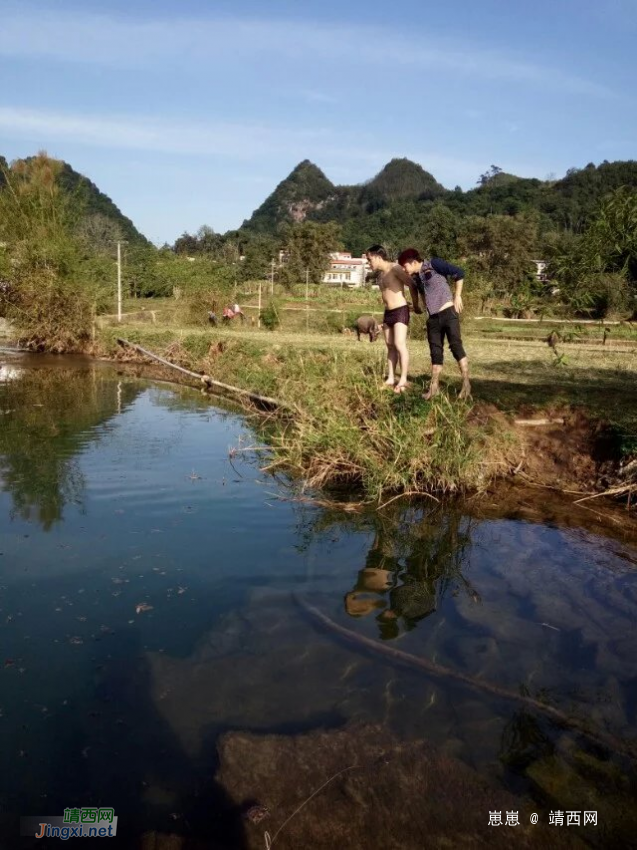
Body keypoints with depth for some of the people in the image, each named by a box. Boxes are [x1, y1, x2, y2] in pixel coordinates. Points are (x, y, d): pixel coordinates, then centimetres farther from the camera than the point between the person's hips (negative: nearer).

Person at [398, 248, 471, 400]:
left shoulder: (434, 264, -9)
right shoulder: (416, 277, 12)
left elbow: (459, 273, -10)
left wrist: (457, 296, -10)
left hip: (448, 313, -7)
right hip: (433, 318, 7)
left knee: (456, 346, -13)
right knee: (435, 352, 8)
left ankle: (466, 383, -12)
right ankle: (434, 386, 13)